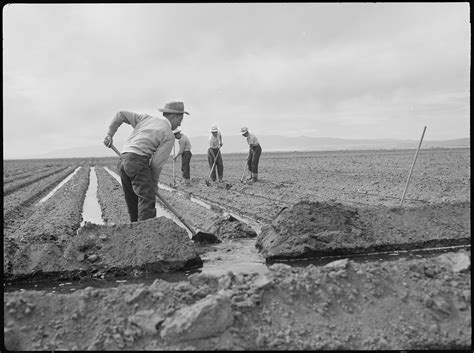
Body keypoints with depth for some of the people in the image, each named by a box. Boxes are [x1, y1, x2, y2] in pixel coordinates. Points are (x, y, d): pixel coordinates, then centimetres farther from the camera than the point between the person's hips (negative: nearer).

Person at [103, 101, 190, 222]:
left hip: (123, 160, 8)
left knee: (133, 202, 12)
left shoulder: (146, 118, 20)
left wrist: (110, 134, 23)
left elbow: (120, 115, 19)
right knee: (147, 199, -14)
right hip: (137, 160, -8)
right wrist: (154, 184, 8)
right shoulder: (169, 136, 0)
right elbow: (157, 163, -4)